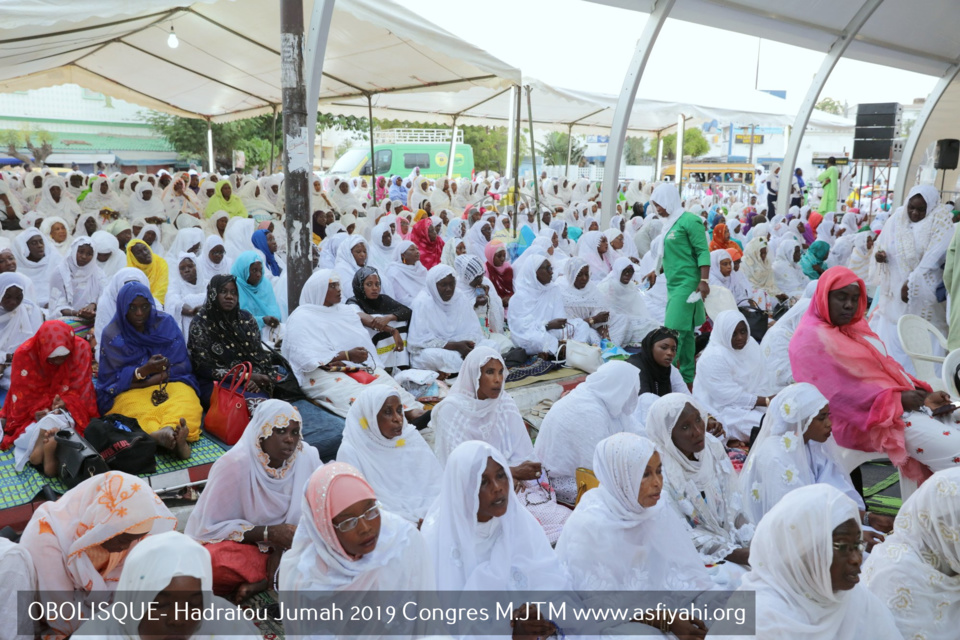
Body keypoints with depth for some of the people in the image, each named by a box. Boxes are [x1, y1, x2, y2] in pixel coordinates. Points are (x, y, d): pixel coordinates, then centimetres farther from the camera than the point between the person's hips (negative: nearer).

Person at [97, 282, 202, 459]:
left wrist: (147, 381, -11)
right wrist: (144, 370, -20)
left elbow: (181, 365, 2)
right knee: (138, 410, -37)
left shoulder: (166, 323, 5)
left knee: (186, 398, -34)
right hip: (129, 390, -1)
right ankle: (177, 439, -69)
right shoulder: (112, 335, 2)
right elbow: (113, 378, -1)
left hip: (168, 383, 2)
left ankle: (170, 433, -67)